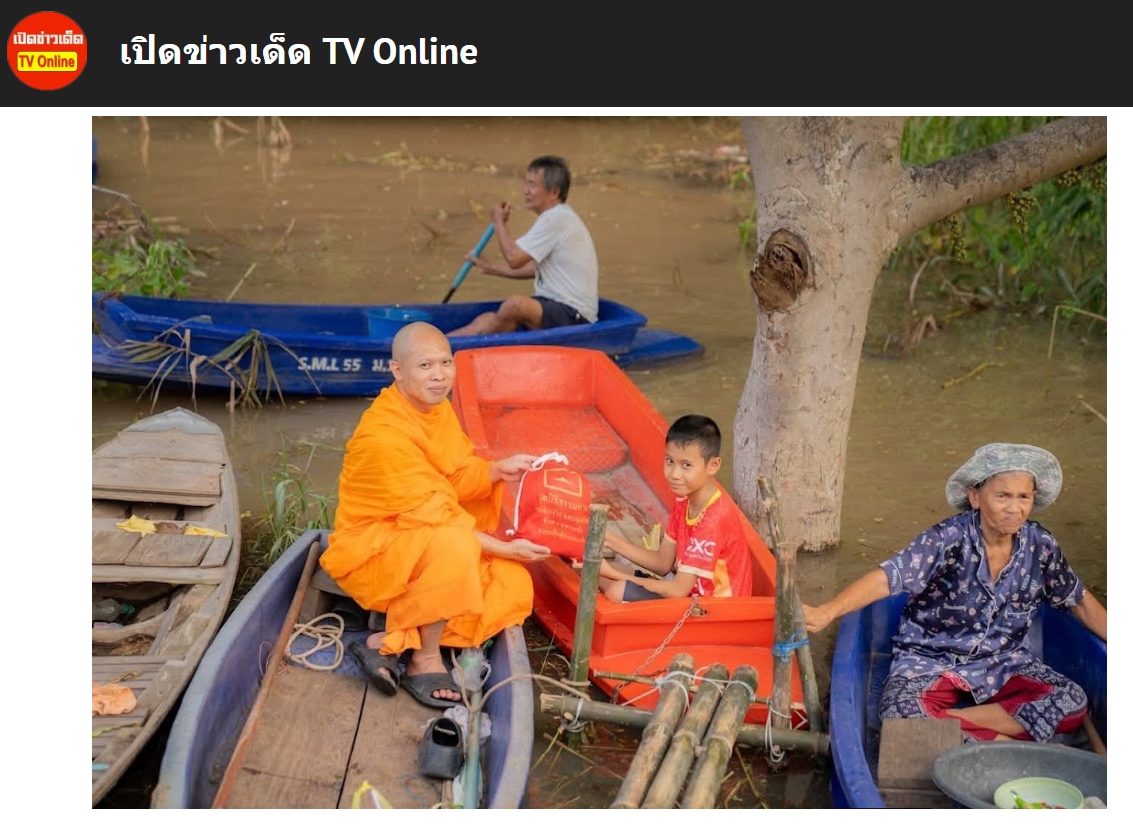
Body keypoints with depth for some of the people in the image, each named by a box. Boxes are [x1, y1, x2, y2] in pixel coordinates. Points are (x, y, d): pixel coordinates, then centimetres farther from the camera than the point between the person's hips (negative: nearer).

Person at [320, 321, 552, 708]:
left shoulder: (439, 408, 1)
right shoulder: (383, 436, -26)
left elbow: (459, 478, 4)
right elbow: (433, 517, -24)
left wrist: (497, 470, -16)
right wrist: (504, 549, -21)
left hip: (428, 541, 9)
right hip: (373, 547, -8)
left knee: (512, 582, -10)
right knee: (452, 546, -37)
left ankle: (389, 642, -10)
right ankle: (426, 660, -16)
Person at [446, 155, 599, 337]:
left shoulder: (556, 219, -16)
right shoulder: (558, 216, 17)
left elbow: (514, 258, -16)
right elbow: (535, 268, 24)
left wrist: (499, 222, 1)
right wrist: (490, 268, 25)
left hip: (574, 317, -11)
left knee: (515, 304, -31)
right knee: (487, 321, -4)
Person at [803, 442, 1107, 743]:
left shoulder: (1040, 546, -4)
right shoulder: (948, 540, -18)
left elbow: (1080, 601, 10)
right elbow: (888, 577, -29)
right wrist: (827, 612, -44)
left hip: (1003, 663, 5)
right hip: (931, 663, -4)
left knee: (1073, 702, -21)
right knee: (900, 712, -34)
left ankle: (948, 721, -20)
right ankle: (1000, 743, -19)